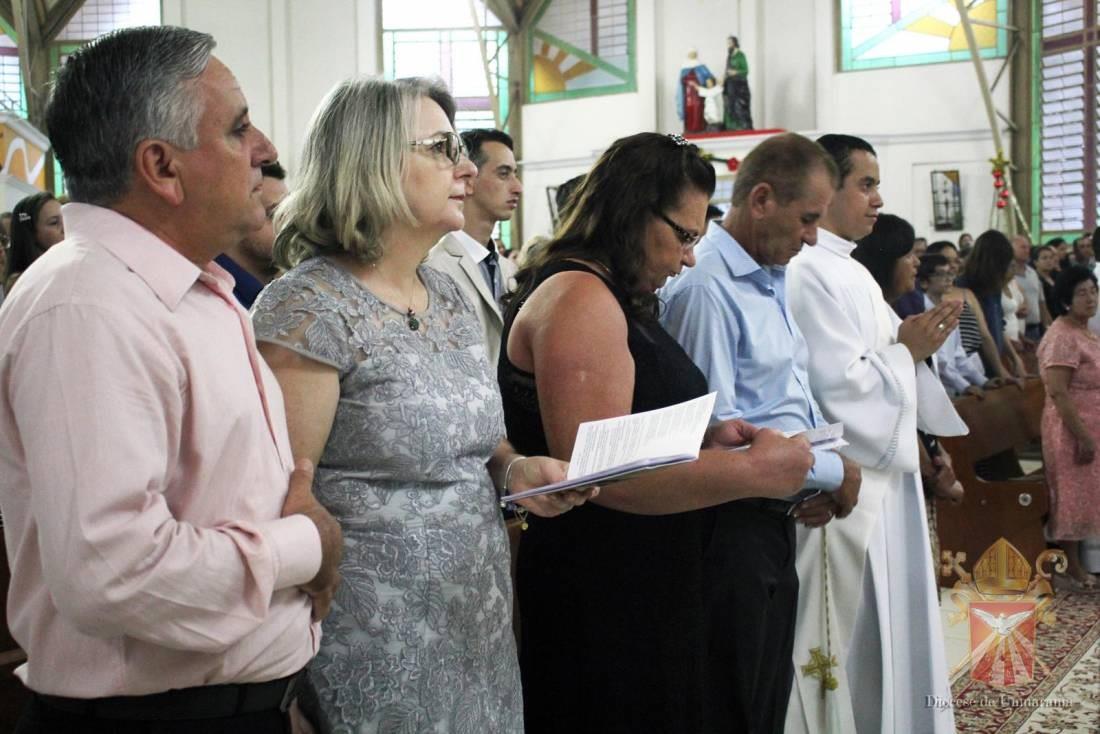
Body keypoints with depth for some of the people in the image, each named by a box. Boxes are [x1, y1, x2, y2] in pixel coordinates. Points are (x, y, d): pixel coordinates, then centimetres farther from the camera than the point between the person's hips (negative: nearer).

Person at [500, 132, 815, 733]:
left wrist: (703, 440, 5)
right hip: (604, 604, -10)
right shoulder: (578, 298, -18)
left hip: (641, 592, 10)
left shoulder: (614, 299, 14)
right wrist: (756, 471, -20)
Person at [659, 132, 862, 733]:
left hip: (777, 522, 10)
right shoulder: (705, 287, -19)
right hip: (734, 527, -9)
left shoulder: (773, 280, 13)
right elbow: (717, 431, -24)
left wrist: (819, 485, 3)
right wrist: (832, 472, -13)